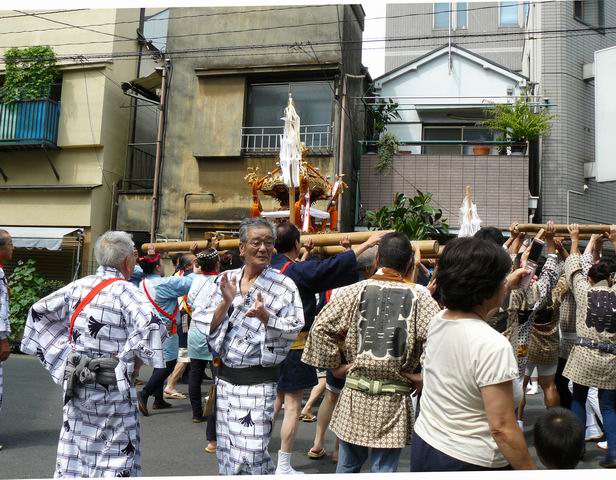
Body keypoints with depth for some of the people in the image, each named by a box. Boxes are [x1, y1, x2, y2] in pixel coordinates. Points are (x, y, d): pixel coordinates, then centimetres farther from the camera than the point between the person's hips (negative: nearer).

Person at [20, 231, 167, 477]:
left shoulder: (78, 286, 2)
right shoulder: (125, 291, -15)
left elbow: (39, 312, 10)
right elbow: (150, 325, -30)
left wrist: (62, 354, 9)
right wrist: (130, 357, -12)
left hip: (76, 384, 6)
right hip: (112, 388, -6)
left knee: (74, 449, 18)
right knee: (117, 456, 6)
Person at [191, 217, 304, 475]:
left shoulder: (283, 286, -7)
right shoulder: (225, 280, 4)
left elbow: (293, 330, -11)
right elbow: (202, 323, 0)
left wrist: (265, 315, -25)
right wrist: (226, 302, -15)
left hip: (258, 380, -4)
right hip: (225, 376, 5)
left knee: (251, 454, -6)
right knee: (226, 452, 16)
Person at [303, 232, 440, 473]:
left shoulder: (355, 291, -3)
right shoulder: (419, 296, -6)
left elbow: (321, 328, -4)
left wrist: (335, 364, 6)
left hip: (356, 391, 2)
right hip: (393, 397, -1)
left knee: (348, 464, 18)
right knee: (384, 469, 10)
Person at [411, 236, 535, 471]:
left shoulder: (437, 321, -4)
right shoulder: (493, 345, -27)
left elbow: (473, 305, 21)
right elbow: (502, 428, -24)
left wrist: (508, 285, 31)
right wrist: (530, 470, -12)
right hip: (470, 461, -6)